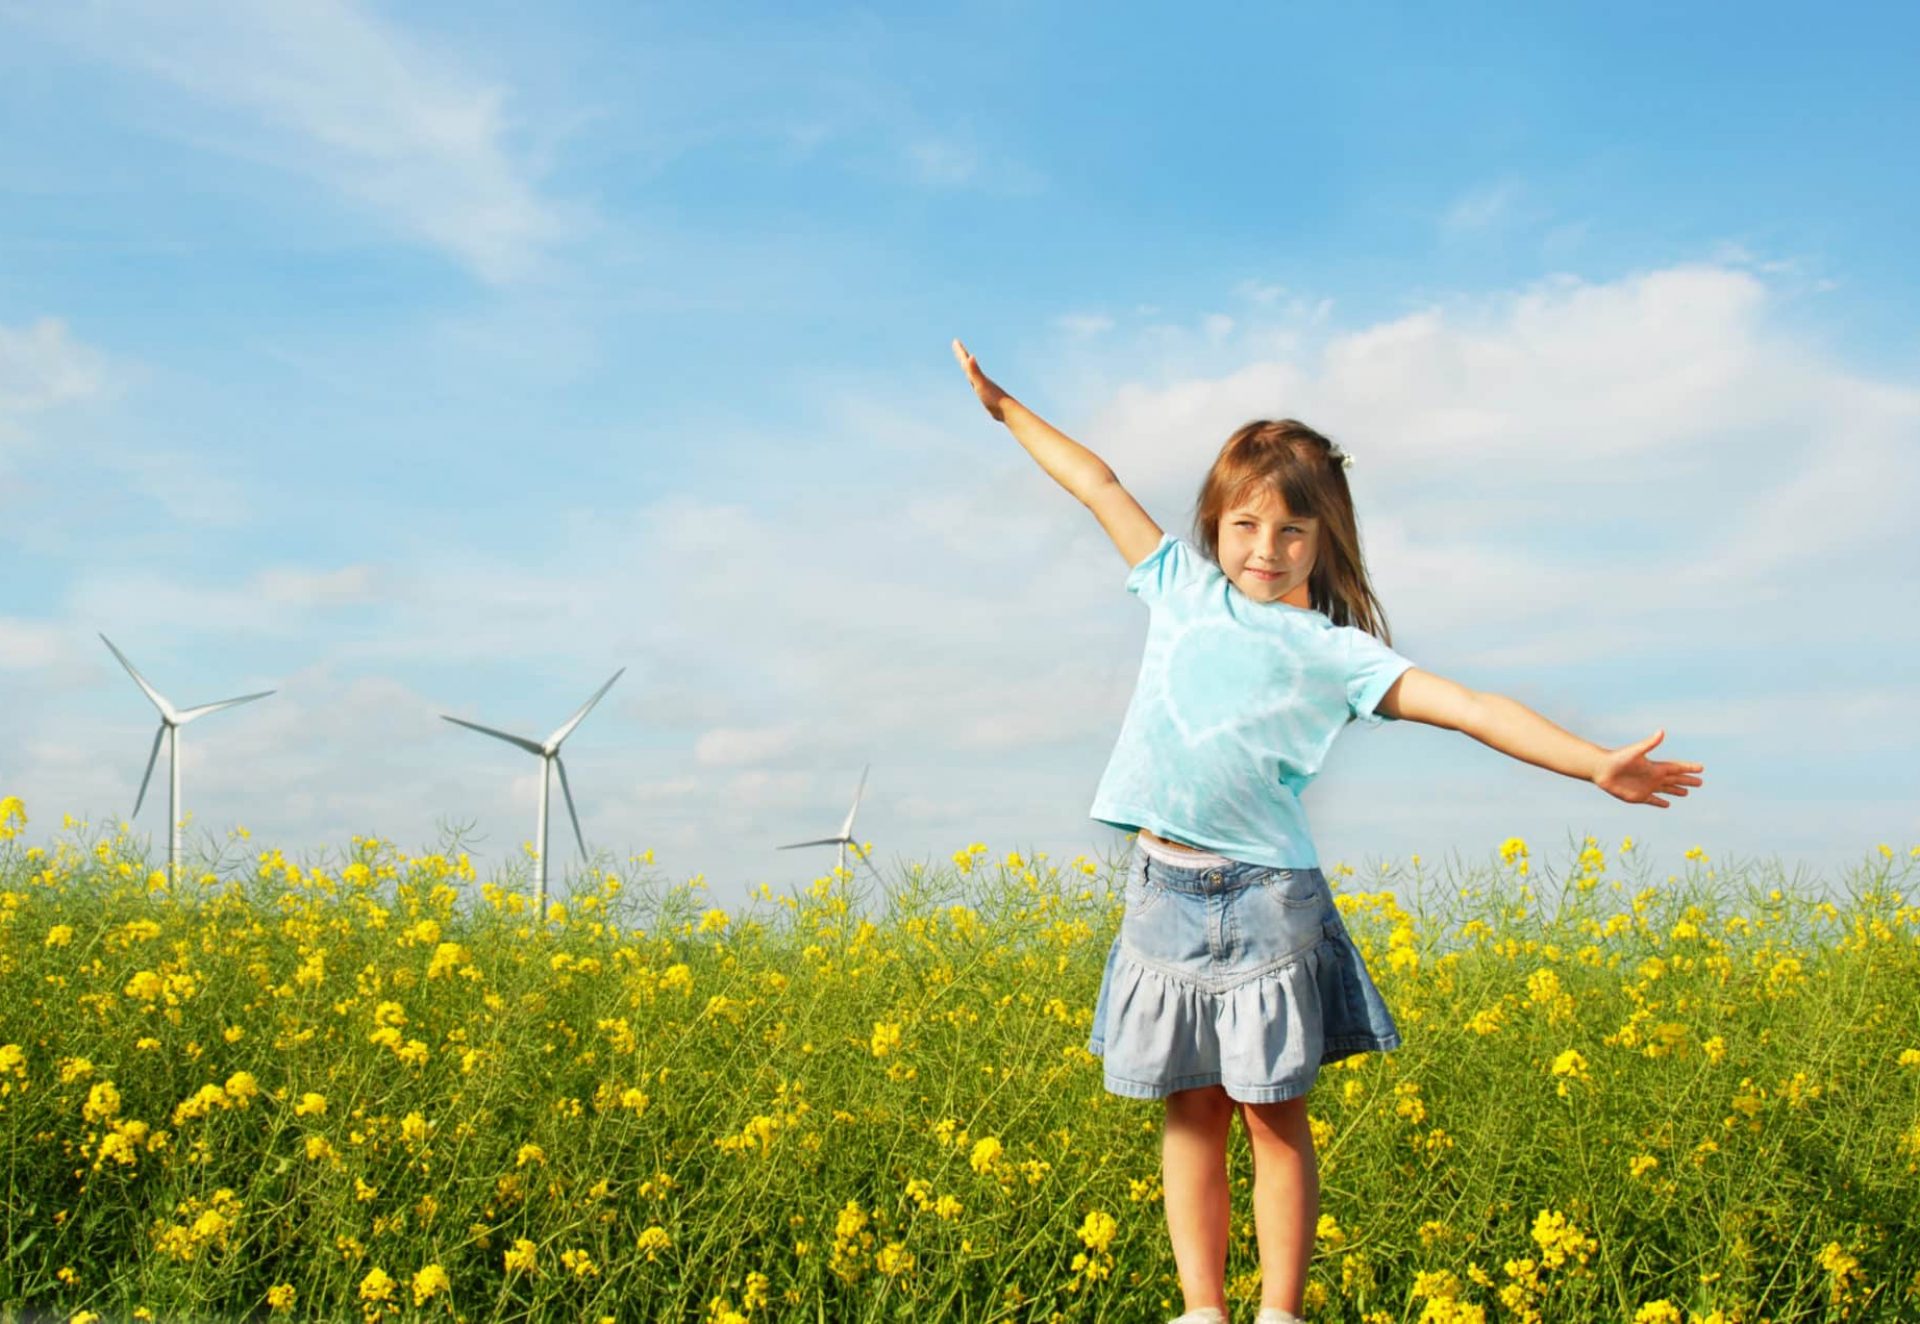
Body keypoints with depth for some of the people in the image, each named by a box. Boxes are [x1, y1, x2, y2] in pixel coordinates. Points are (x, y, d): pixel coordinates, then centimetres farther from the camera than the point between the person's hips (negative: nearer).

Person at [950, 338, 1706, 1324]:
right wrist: (1001, 405, 24)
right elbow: (1099, 484, 17)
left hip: (1266, 900, -3)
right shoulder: (1182, 588, 9)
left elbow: (1472, 709, -8)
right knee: (1191, 1113, 9)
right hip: (1163, 895, 3)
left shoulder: (1335, 652, -1)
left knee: (1274, 1119, 2)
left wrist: (1595, 765, -18)